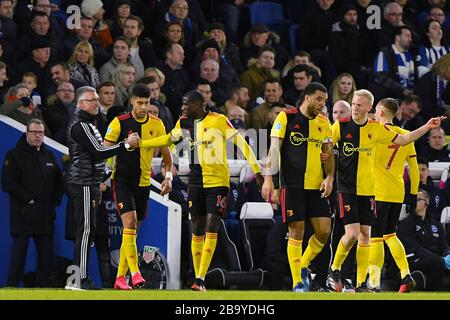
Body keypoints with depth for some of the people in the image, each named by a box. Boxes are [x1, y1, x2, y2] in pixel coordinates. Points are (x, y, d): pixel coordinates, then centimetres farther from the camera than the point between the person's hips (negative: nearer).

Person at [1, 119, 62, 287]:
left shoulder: (49, 156, 18)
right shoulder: (14, 155, 0)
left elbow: (59, 181, 23)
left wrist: (56, 200, 7)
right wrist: (28, 198, -14)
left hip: (45, 215, 5)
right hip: (23, 214, -5)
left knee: (46, 250, 4)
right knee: (19, 248, -8)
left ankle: (44, 284, 9)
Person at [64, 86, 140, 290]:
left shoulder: (87, 124, 21)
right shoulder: (80, 125, -12)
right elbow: (97, 152, -18)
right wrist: (126, 145, -15)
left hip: (89, 183, 11)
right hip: (82, 183, -11)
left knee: (86, 231, 9)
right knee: (86, 230, -12)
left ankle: (77, 277, 10)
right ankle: (80, 279, -14)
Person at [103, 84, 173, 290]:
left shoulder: (156, 124, 3)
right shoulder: (120, 123, -7)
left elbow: (166, 153, 13)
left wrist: (168, 176, 2)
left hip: (143, 182, 4)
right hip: (123, 179, -4)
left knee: (133, 230, 7)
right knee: (129, 224, -19)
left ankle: (120, 277, 14)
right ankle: (135, 273, -25)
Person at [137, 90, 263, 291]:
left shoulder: (219, 121, -11)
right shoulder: (184, 123, 5)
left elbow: (241, 143, -9)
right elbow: (169, 139, 23)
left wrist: (256, 170, -12)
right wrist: (139, 143, 22)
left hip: (218, 182, -5)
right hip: (196, 182, 5)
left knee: (211, 229, -11)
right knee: (197, 230, 7)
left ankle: (200, 279, -14)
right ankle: (197, 277, 13)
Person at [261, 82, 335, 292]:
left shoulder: (323, 123, 11)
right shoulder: (286, 118, -2)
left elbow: (328, 154, 13)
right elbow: (274, 149, -4)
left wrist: (329, 178, -3)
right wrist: (268, 178, -12)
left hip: (316, 186, 5)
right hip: (292, 185, -5)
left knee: (324, 230, -3)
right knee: (297, 232, -5)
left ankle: (303, 266, 20)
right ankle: (297, 282, 1)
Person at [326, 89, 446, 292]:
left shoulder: (376, 129, 4)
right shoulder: (340, 126, -5)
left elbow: (402, 140, 14)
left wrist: (427, 127, 5)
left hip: (367, 190, 4)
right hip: (346, 189, -4)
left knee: (365, 235, 2)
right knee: (352, 233, -15)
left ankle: (361, 284, 8)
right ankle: (334, 270, 8)